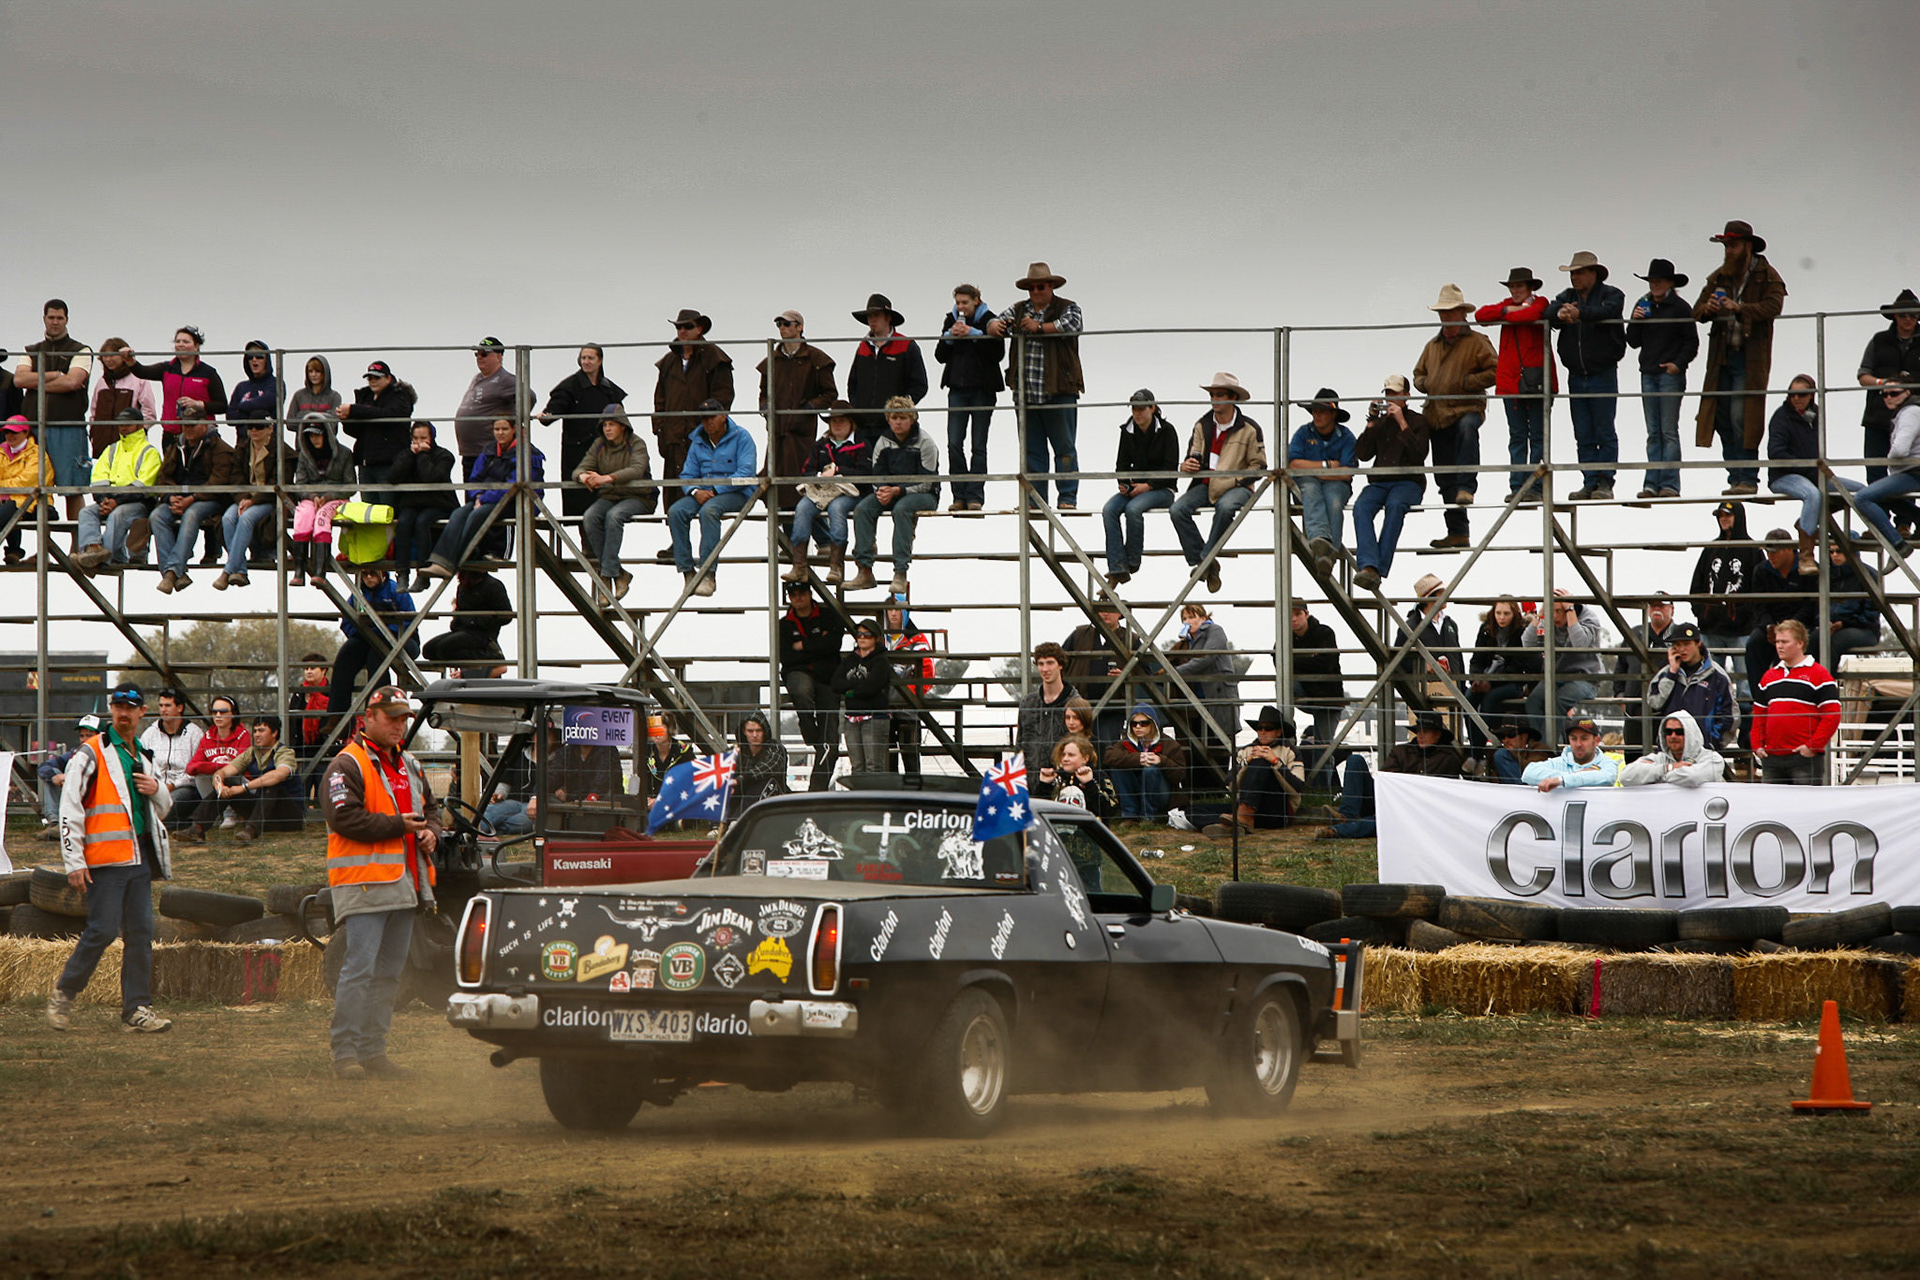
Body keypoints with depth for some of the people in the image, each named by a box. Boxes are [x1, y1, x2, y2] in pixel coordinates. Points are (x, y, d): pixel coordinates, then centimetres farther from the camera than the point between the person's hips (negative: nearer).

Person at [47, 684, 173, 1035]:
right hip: (105, 860, -7)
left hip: (139, 858, 7)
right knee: (103, 930, -11)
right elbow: (69, 808, -8)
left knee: (141, 933, 2)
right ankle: (63, 994, 5)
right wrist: (74, 861, -15)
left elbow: (163, 809, 31)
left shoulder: (140, 758, 20)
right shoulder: (91, 754, -2)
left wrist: (157, 791, 6)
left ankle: (137, 1008, 6)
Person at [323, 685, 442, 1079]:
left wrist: (430, 831, 7)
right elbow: (345, 817, -18)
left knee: (389, 972, 11)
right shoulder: (348, 765, -7)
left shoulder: (409, 765, 20)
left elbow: (429, 806, 31)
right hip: (363, 881, -8)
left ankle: (373, 1050, 17)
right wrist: (399, 825, -16)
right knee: (359, 969, -13)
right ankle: (345, 1053, -11)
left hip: (403, 883, 8)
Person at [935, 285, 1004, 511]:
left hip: (983, 389, -4)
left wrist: (974, 335, -18)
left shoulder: (988, 320, -4)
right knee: (954, 444, -4)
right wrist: (950, 336, -10)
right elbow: (940, 356, 8)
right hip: (957, 389, 4)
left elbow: (998, 354, -12)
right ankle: (960, 496, 0)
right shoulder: (951, 320, 9)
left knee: (978, 445, -2)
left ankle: (975, 496, 0)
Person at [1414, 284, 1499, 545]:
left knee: (1467, 428, -44)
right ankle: (1457, 531, 12)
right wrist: (1424, 384, 7)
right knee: (1444, 478, 5)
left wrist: (1466, 382, -15)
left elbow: (1494, 371, -5)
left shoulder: (1477, 342, 2)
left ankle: (1466, 486, -45)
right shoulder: (1433, 345, 20)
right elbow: (1418, 373, 31)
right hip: (1436, 414, 6)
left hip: (1467, 408, -6)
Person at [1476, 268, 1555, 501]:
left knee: (1538, 436, 0)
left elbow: (1532, 315, -22)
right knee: (1517, 437, 5)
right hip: (1510, 381, 4)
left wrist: (1505, 315, -7)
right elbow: (1481, 315, 2)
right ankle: (1517, 486, 6)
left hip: (1537, 382, -4)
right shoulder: (1507, 305, 14)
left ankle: (1535, 487, 0)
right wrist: (1508, 310, -9)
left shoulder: (1539, 303, 1)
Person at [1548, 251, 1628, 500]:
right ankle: (1590, 483, 9)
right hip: (1576, 375, 5)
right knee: (1584, 435, 6)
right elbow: (1550, 312, -5)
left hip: (1603, 374, -5)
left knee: (1604, 431, -4)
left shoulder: (1611, 295, -1)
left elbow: (1606, 311, -24)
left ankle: (1605, 482, -2)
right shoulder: (1567, 297, 13)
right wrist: (1560, 314, -30)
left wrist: (1579, 314, -41)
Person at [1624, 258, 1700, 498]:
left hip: (1670, 374, -6)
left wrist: (1678, 364, -13)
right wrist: (1635, 322, -4)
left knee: (1669, 431, -7)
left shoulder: (1680, 307, -2)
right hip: (1648, 374, 6)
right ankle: (1652, 484, 5)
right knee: (1653, 433, 5)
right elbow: (1634, 342, 13)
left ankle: (1669, 484, -7)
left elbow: (1692, 342, -1)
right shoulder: (1643, 305, 13)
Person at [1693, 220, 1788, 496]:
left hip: (1750, 357, -6)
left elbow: (1773, 306, -16)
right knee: (1723, 419, 4)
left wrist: (1739, 309, -27)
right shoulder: (1719, 278, 16)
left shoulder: (1767, 276, -1)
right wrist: (1706, 309, -10)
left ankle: (1748, 479, -10)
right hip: (1722, 357, 6)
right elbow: (1697, 310, 15)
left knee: (1741, 417, -14)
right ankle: (1735, 478, 9)